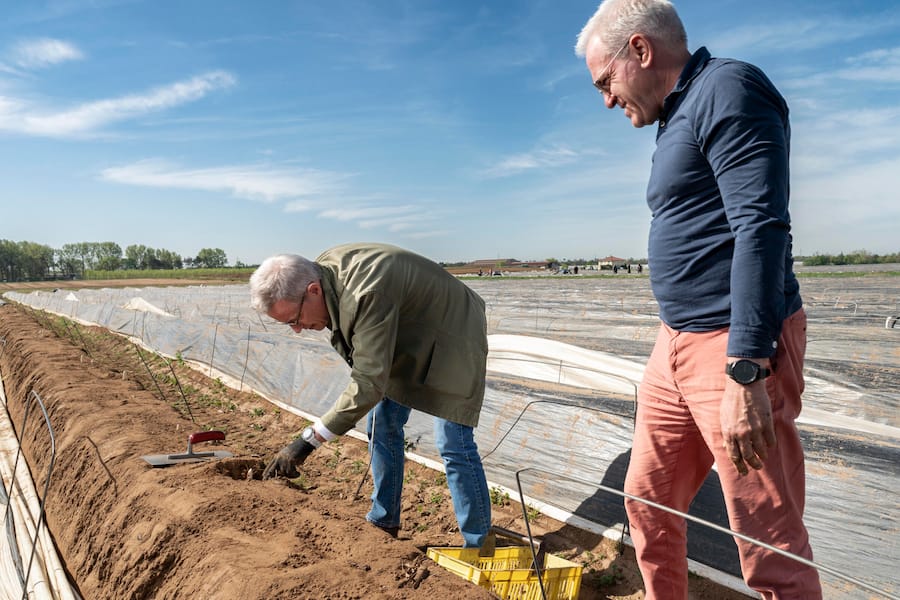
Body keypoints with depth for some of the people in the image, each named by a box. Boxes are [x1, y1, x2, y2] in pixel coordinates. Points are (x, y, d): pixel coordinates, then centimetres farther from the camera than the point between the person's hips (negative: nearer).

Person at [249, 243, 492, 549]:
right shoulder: (323, 270, -11)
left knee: (453, 445, -11)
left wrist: (309, 440, -37)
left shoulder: (368, 294, -39)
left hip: (449, 339, -9)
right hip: (407, 340, 9)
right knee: (382, 426, 11)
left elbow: (369, 383, -39)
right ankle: (383, 523, 26)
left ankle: (478, 547, 5)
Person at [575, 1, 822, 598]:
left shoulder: (727, 89, -10)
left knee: (772, 548, 2)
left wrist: (746, 374, -24)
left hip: (738, 351, -9)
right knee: (648, 502, 16)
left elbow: (761, 227, -20)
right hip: (677, 347, 10)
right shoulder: (680, 117, 18)